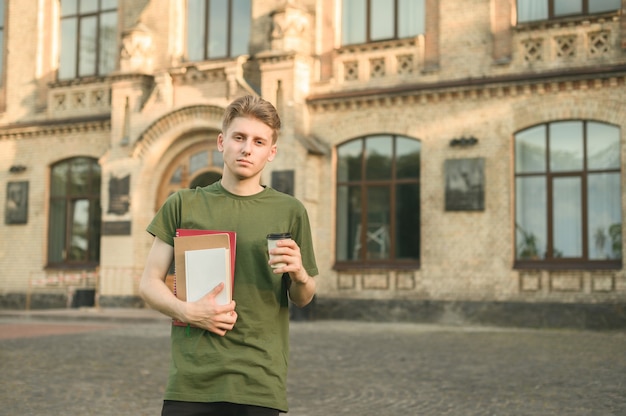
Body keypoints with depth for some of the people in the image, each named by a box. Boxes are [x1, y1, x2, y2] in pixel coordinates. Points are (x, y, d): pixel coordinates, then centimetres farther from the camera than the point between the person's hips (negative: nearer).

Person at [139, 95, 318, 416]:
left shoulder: (289, 211, 5)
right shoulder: (183, 205, 6)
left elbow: (302, 299, 11)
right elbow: (149, 283, 6)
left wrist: (299, 275, -11)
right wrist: (187, 311, -12)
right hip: (190, 378, 0)